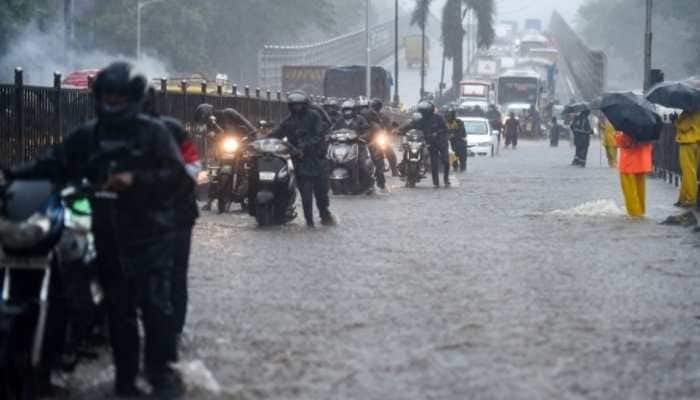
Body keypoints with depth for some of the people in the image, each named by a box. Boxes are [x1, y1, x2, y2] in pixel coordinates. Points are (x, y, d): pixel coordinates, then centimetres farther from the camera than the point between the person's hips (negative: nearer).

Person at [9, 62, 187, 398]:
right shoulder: (87, 136, 10)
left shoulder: (153, 132, -2)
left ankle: (163, 372, 1)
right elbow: (55, 163, 4)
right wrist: (14, 174, -9)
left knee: (155, 305, -7)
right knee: (119, 310, 9)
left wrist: (136, 179, -21)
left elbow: (177, 175, -8)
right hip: (109, 237, 4)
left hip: (150, 233, -4)